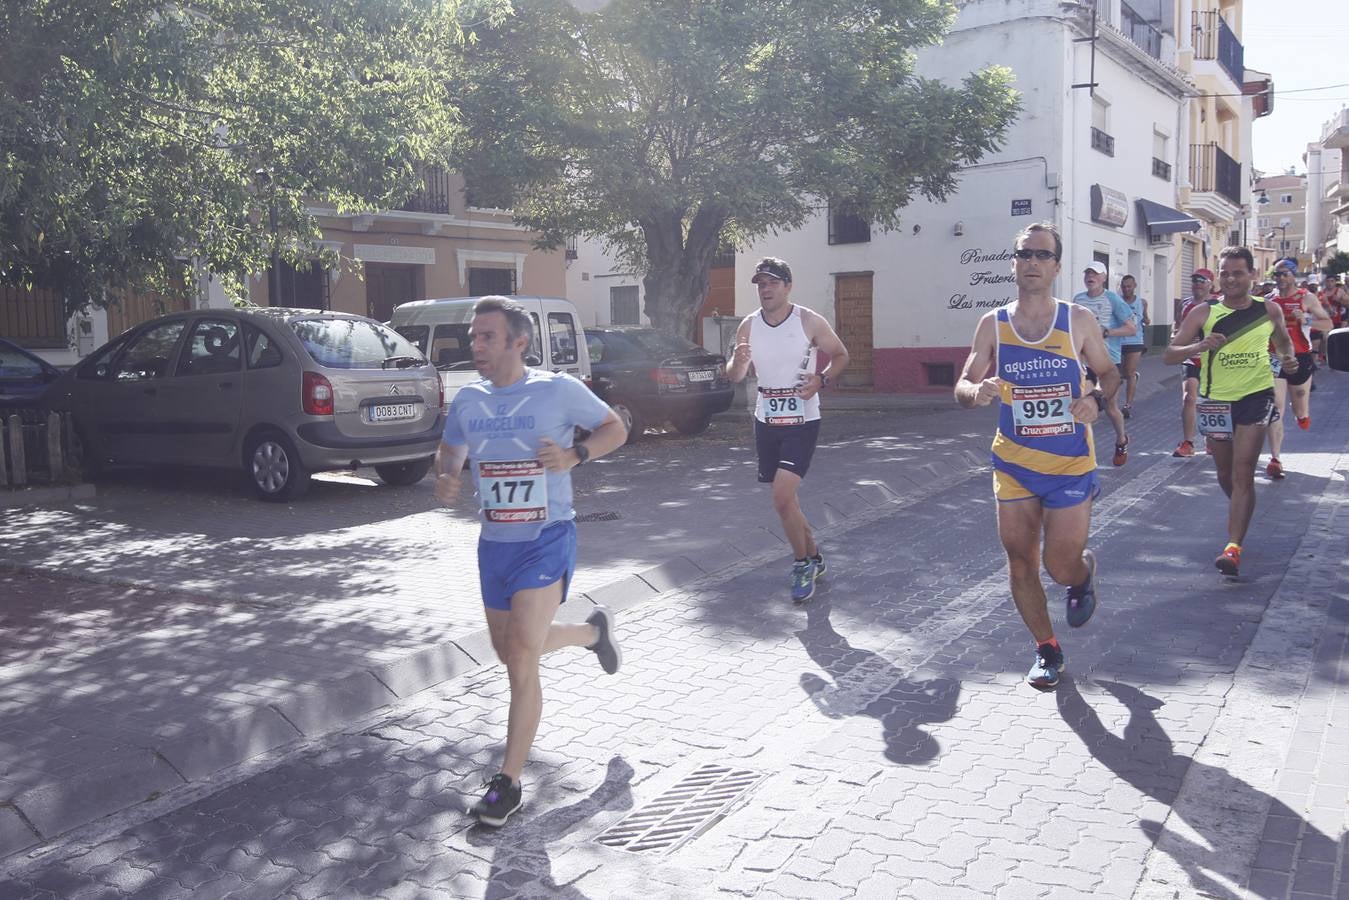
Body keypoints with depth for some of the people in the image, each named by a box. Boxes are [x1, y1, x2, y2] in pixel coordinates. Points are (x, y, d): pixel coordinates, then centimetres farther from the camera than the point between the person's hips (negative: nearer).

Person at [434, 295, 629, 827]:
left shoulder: (559, 390, -11)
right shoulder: (467, 401, 3)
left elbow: (615, 429, 0)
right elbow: (449, 453, 16)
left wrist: (574, 455, -19)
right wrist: (444, 479, -7)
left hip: (546, 540, -6)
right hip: (493, 542, 6)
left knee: (521, 659, -15)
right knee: (509, 654, 18)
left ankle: (509, 783, -1)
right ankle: (593, 631, 46)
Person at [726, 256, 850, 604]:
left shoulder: (809, 321, -9)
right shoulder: (748, 326, 1)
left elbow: (841, 356, 2)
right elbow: (735, 377, 5)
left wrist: (821, 379, -17)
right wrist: (739, 362, -19)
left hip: (802, 422, -5)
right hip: (766, 420, 5)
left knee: (782, 497, -16)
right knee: (784, 497, 14)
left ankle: (803, 565, 4)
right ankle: (813, 556, 35)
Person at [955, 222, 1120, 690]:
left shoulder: (1079, 321, -4)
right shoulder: (992, 324, -1)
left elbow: (1110, 375, 6)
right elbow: (962, 388, 1)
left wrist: (1098, 400, -17)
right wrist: (979, 391, -23)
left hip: (1071, 464, -2)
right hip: (1013, 463, 2)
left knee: (1062, 567, -1)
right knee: (1021, 564, 6)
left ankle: (1084, 573, 37)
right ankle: (1047, 651, 27)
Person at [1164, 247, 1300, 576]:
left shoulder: (1269, 310, -1)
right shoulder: (1203, 313, -6)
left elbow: (1283, 341, 19)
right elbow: (1169, 356, -10)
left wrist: (1288, 357, -3)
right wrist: (1199, 346, -29)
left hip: (1256, 397, -1)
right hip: (1216, 400, 1)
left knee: (1242, 474, -10)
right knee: (1225, 475, 15)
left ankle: (1233, 547, -13)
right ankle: (1239, 516, 45)